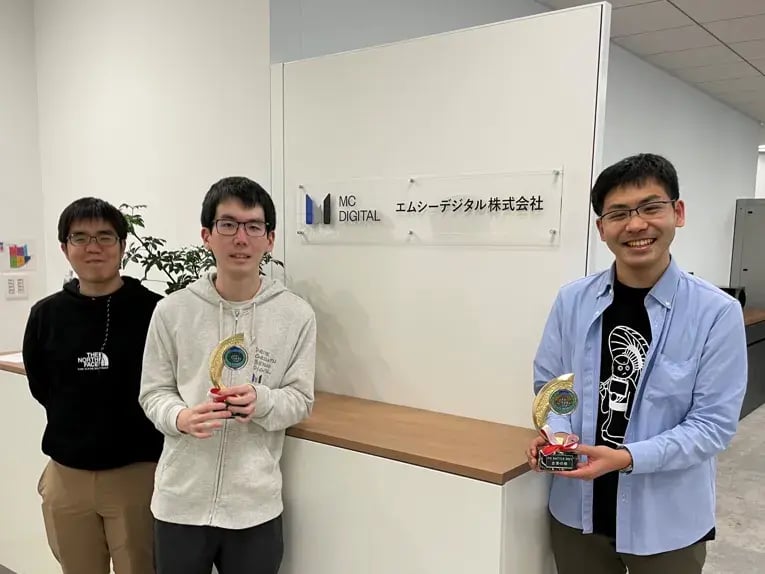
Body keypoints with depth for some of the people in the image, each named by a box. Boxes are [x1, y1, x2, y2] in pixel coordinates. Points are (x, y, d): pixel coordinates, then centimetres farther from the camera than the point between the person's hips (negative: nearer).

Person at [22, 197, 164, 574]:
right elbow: (41, 388, 10)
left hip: (138, 473, -3)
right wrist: (76, 433, 5)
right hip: (67, 476, 4)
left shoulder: (155, 310, -12)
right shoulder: (46, 315, -1)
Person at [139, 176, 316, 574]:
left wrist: (262, 401, -21)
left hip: (255, 503, 0)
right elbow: (153, 393, 2)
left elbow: (301, 400, -1)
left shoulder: (297, 315, -7)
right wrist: (181, 417, -19)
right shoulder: (172, 310, -5)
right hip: (181, 498, 1)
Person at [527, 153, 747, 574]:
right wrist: (558, 434, -16)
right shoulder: (572, 301, -5)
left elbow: (714, 423, -13)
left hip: (668, 520, -2)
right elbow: (549, 384, 3)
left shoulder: (717, 312, -14)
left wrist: (626, 457, -23)